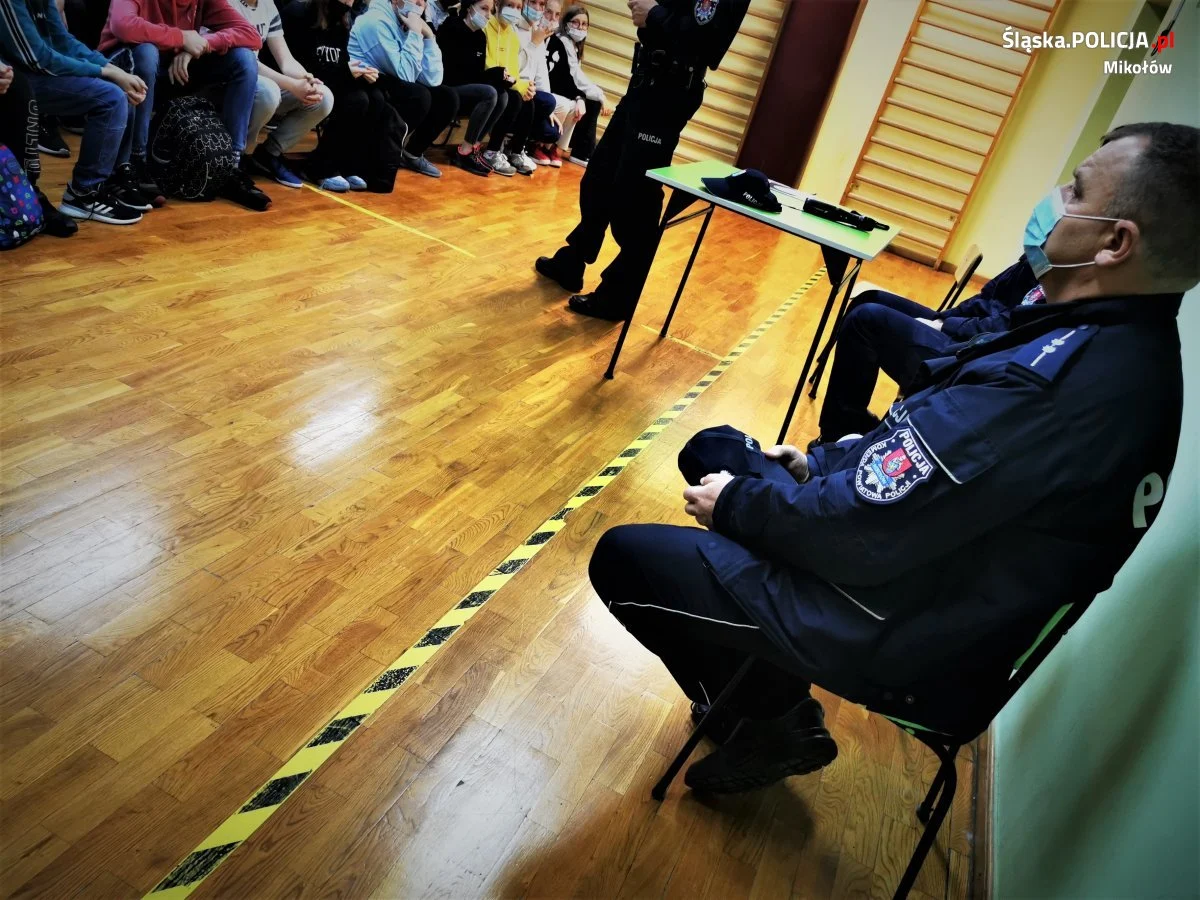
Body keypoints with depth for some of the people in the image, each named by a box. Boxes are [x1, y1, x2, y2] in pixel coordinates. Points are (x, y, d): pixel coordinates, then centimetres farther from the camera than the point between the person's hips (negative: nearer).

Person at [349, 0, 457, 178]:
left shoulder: (409, 25, 5)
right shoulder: (376, 21, -17)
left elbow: (432, 80, -5)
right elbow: (405, 75, -25)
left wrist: (428, 36, -10)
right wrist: (415, 34, -20)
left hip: (392, 88, 8)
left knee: (447, 98, -2)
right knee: (419, 96, -29)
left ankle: (413, 154, 10)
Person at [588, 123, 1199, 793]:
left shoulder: (1044, 384, -32)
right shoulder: (1136, 351, 1)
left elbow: (860, 531, -28)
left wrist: (736, 503, -10)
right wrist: (820, 463, 5)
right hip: (943, 568, 10)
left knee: (621, 558, -8)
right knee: (713, 450, 17)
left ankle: (775, 723, 11)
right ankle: (770, 683, 18)